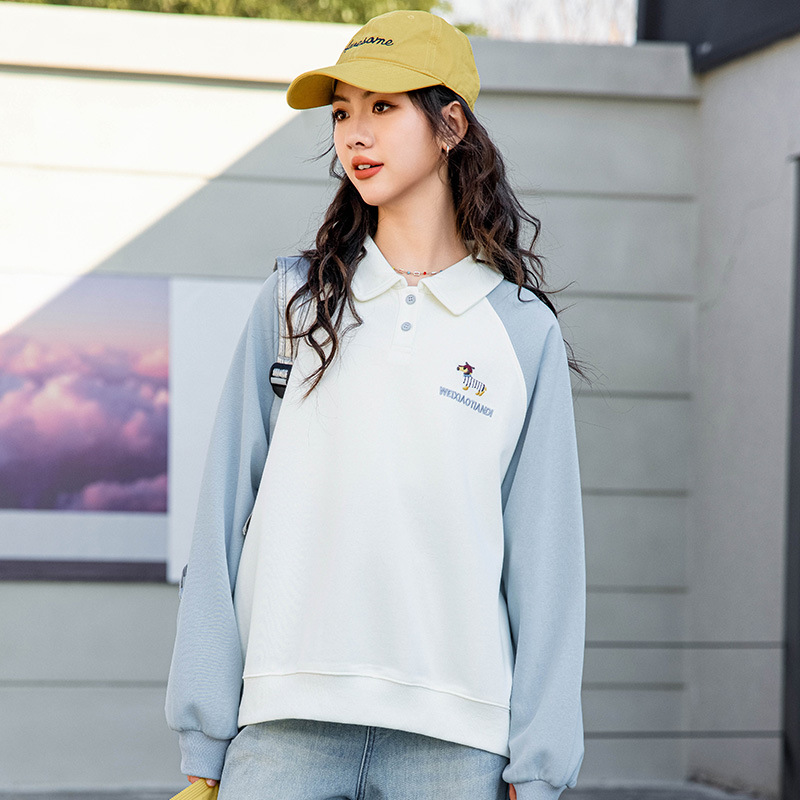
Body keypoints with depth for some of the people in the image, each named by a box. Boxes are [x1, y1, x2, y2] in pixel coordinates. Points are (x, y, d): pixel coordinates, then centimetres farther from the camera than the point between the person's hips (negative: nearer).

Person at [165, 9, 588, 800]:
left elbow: (543, 554, 5)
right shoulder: (293, 303, 10)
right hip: (286, 725, 1)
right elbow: (225, 518, 7)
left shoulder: (522, 328, 7)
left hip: (454, 735, 0)